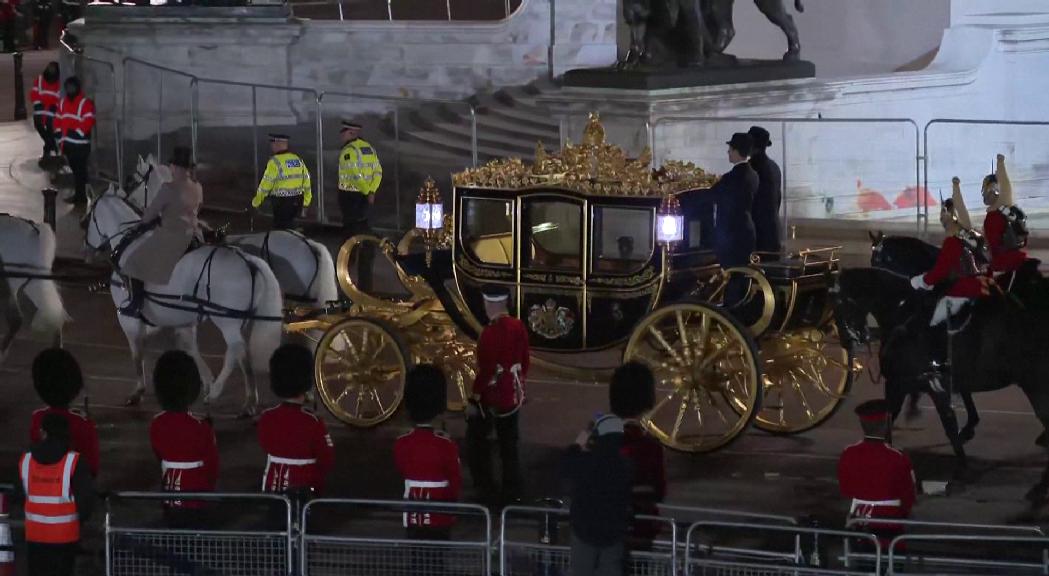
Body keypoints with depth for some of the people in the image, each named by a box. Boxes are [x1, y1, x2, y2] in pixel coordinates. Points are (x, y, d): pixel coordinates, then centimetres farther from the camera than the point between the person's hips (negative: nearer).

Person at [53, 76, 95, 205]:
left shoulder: (86, 103, -9)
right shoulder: (63, 102, 14)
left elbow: (89, 121, -17)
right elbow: (58, 120, 16)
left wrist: (77, 132, -19)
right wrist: (59, 136, 7)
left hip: (81, 144, -7)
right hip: (67, 143, 7)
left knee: (80, 170, -6)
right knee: (74, 169, 14)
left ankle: (80, 196, -2)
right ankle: (79, 195, 21)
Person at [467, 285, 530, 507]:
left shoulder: (490, 332, -23)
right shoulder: (519, 327, 0)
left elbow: (485, 370, -22)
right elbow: (524, 361, 9)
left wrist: (473, 399, -14)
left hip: (491, 397, -7)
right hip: (513, 396, 7)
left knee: (476, 440, 7)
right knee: (509, 443, 15)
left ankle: (487, 490, 8)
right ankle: (512, 490, 20)